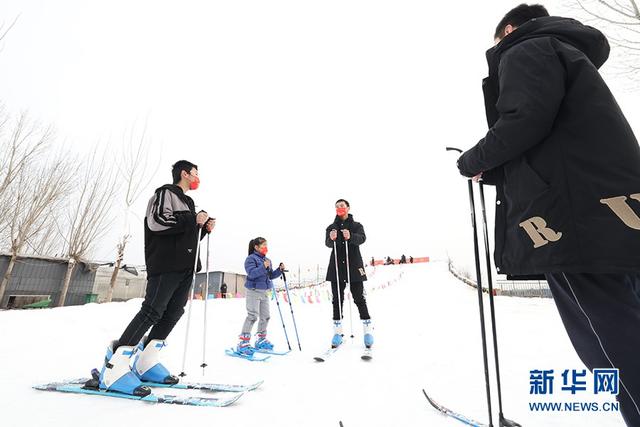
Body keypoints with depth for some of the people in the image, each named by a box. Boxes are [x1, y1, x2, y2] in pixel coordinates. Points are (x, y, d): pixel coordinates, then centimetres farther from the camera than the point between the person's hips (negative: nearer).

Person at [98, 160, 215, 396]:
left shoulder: (187, 202, 27)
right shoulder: (166, 193, 0)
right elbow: (157, 221, -18)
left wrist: (204, 228, 10)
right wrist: (193, 220, -13)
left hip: (185, 267, 9)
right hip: (165, 264, -9)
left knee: (173, 314, 6)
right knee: (152, 311, -14)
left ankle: (145, 362, 15)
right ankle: (114, 367, -6)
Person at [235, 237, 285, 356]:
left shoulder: (267, 260, 14)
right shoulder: (251, 258, -9)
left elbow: (271, 276, 16)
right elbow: (251, 273, -22)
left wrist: (280, 270, 1)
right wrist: (263, 267, -31)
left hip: (265, 292, 8)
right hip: (254, 291, -8)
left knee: (265, 316, 12)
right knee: (252, 316, -12)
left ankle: (261, 340, 27)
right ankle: (243, 343, -6)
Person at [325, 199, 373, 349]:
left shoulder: (357, 226, 7)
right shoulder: (331, 227, 10)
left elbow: (362, 238, -14)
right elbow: (328, 243, -9)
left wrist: (350, 237, -36)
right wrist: (332, 239, -33)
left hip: (354, 266, -1)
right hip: (336, 267, 2)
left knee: (359, 299, 2)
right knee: (337, 299, 5)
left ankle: (368, 329, 12)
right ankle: (337, 331, 13)